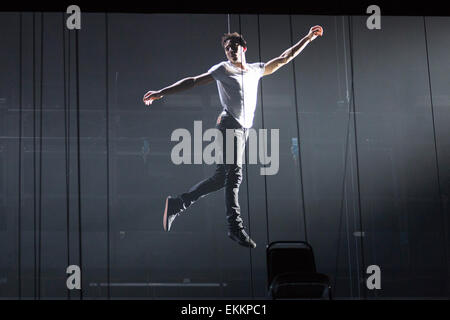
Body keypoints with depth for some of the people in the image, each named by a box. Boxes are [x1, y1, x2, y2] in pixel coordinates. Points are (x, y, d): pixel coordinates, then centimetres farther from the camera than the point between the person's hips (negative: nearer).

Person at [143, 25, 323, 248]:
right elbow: (193, 82, 3)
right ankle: (235, 226, -21)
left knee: (221, 178, 3)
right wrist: (161, 93, -2)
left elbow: (284, 58, 28)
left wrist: (308, 39, 27)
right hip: (229, 125, -6)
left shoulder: (257, 70, 21)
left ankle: (176, 204, 11)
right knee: (234, 173, -17)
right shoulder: (223, 69, 6)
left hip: (244, 130, 6)